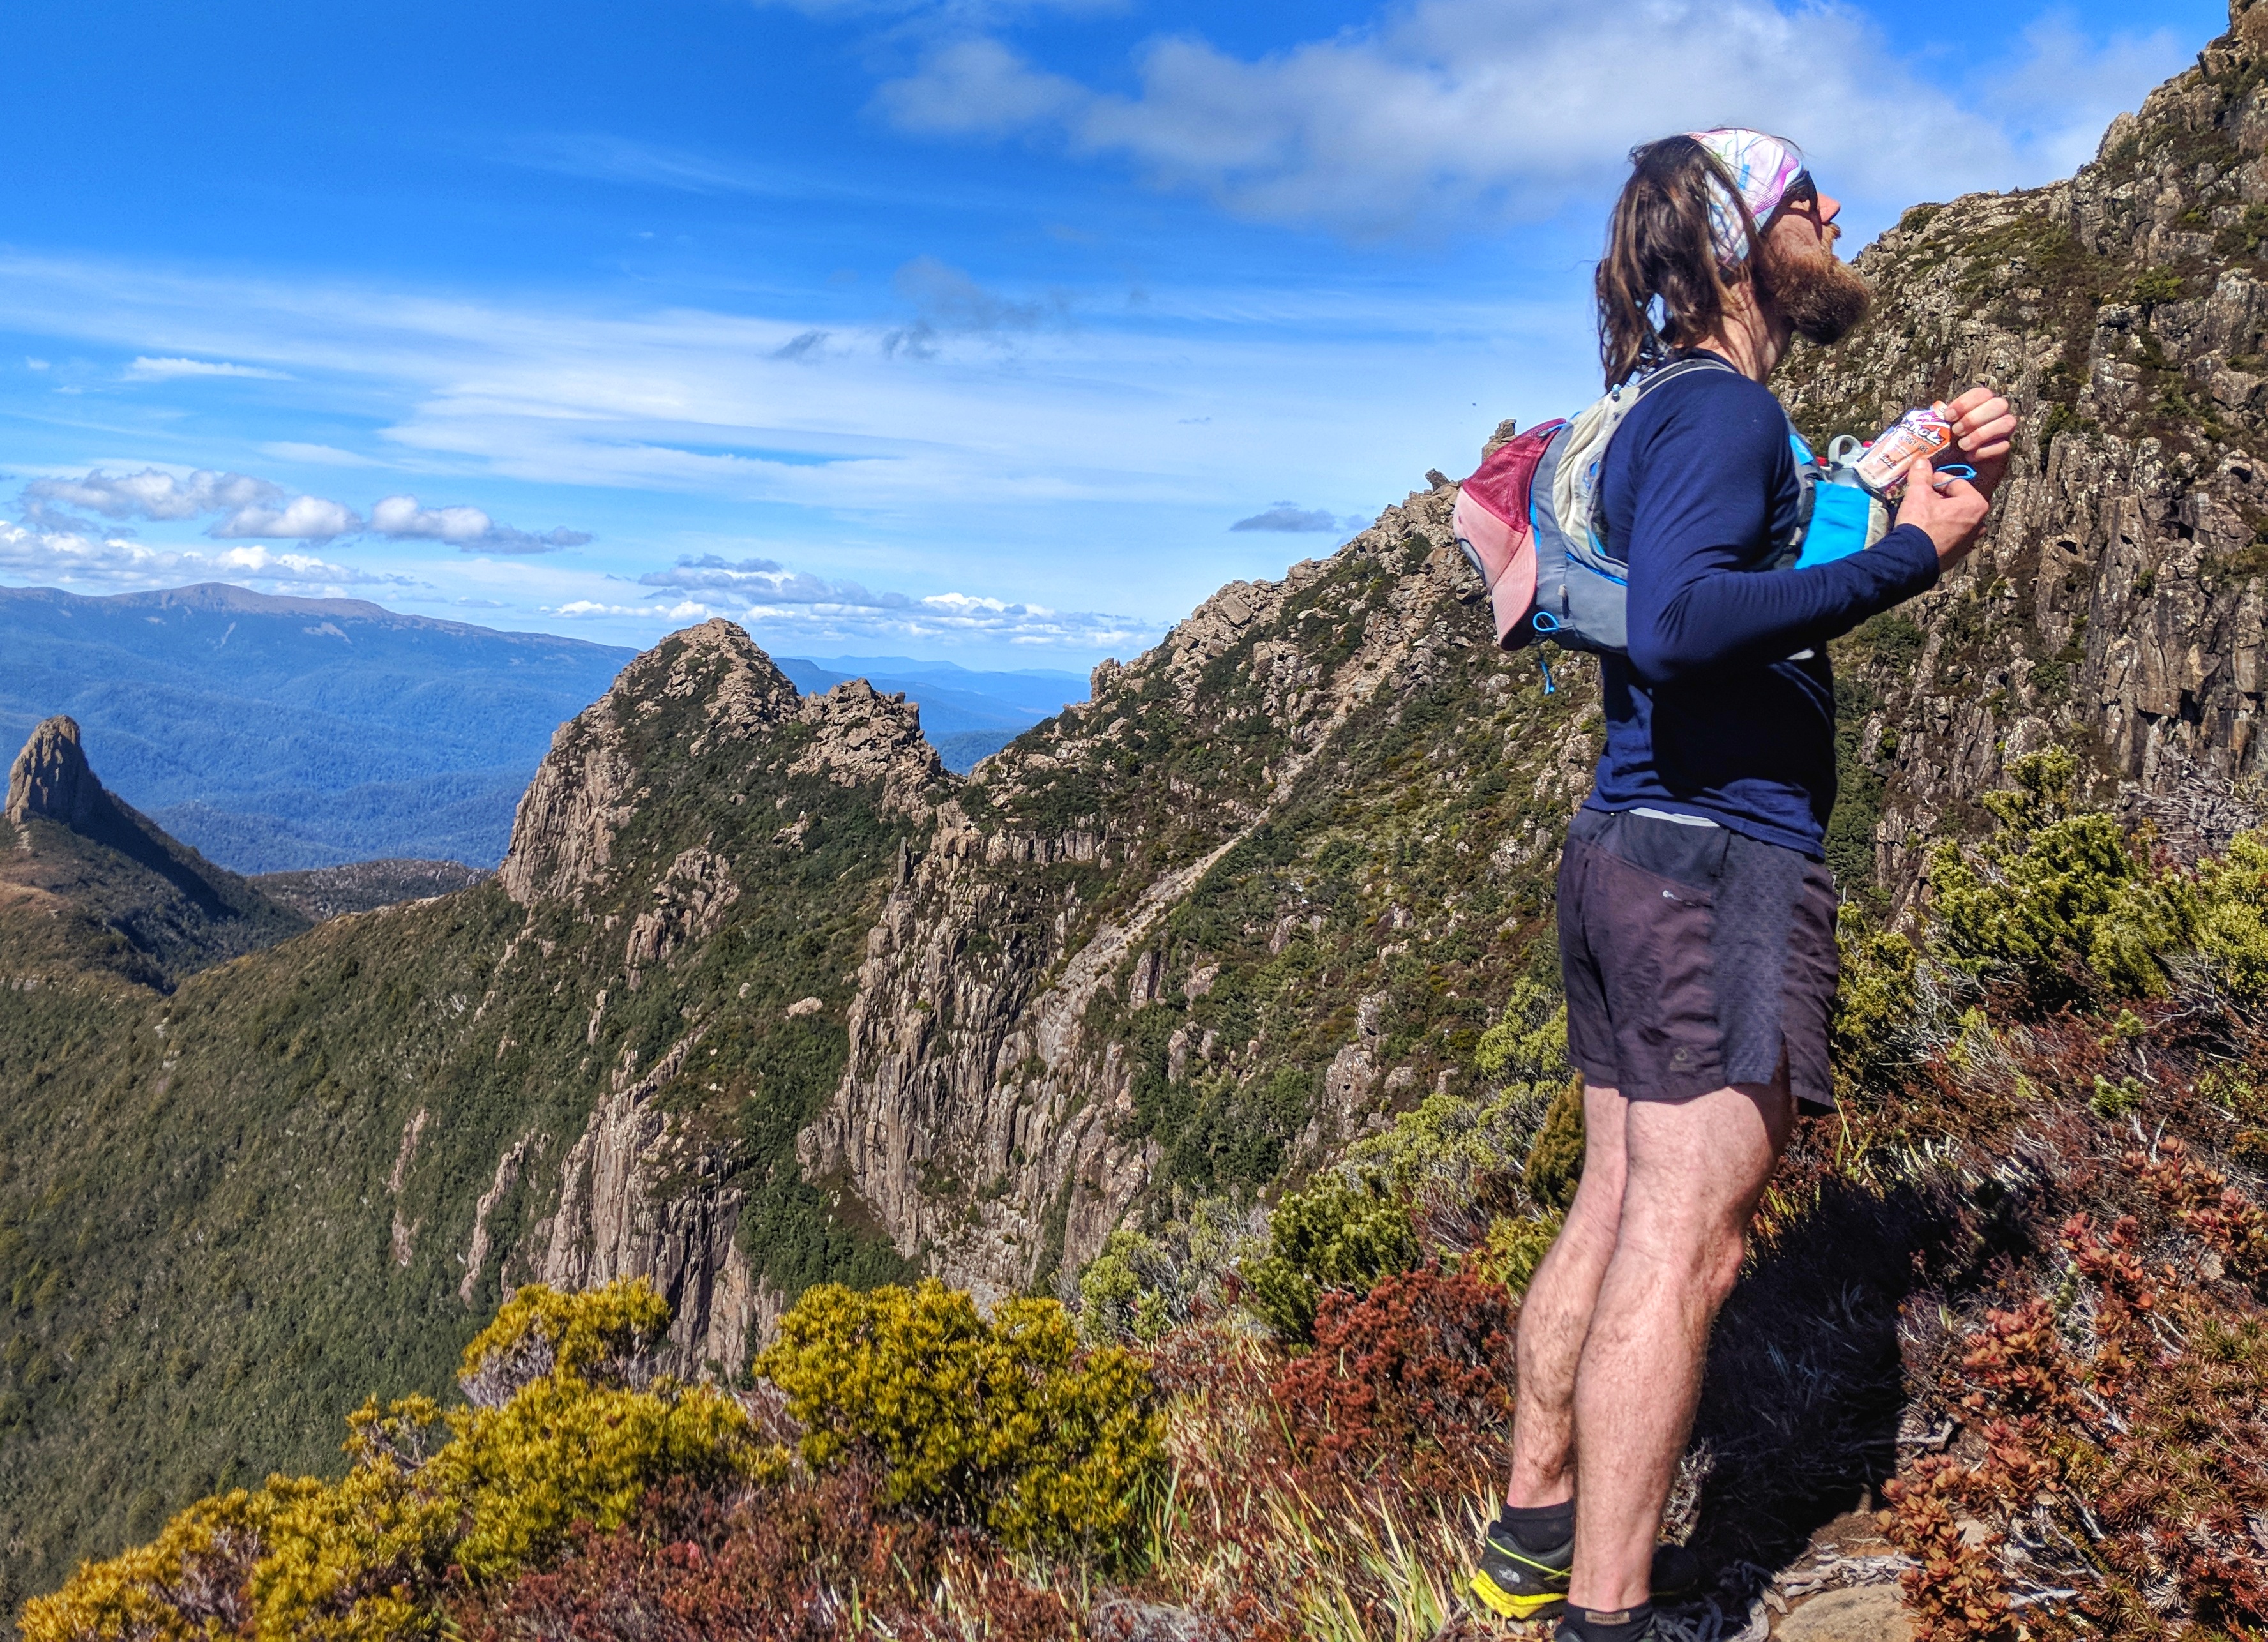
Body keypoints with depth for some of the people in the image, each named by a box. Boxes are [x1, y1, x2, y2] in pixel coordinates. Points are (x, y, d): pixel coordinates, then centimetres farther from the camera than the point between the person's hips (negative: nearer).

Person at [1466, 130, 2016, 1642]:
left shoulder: (1682, 414, 21)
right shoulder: (1719, 408, -11)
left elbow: (1799, 558, 29)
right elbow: (1679, 621, -28)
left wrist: (1955, 476, 14)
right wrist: (1911, 552, -19)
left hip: (1630, 850, 10)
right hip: (1722, 854, -10)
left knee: (1621, 1214, 15)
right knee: (1686, 1248, -7)